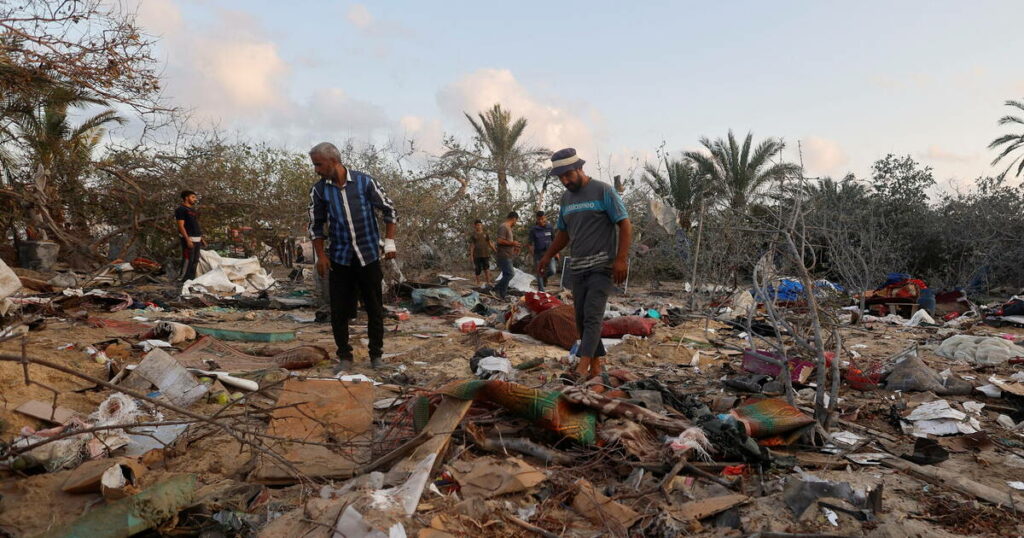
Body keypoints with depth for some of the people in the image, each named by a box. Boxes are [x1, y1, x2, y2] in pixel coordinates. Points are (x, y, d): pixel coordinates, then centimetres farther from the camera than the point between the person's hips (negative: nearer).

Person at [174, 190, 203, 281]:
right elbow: (181, 226, -14)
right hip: (189, 239, -9)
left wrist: (201, 237, 19)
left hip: (197, 239, 9)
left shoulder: (194, 210, 19)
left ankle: (191, 279, 20)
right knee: (188, 260, -9)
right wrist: (188, 240, -21)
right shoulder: (181, 209, -7)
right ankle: (184, 280, -4)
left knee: (195, 260, 12)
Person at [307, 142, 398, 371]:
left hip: (369, 256, -1)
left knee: (375, 308, 5)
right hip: (339, 258, 2)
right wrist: (320, 256, 0)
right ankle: (344, 357, 17)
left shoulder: (364, 182, -7)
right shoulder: (319, 190, -1)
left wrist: (389, 242, -3)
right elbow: (316, 226, 7)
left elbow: (388, 210, 1)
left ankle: (376, 355, 20)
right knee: (338, 310, 2)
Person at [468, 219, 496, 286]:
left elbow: (490, 243, 11)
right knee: (477, 269, 4)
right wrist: (471, 255, -8)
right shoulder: (473, 235, 5)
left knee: (486, 268, -10)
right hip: (477, 255, -1)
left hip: (485, 254, 1)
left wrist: (495, 251, 2)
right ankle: (478, 283, 17)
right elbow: (472, 245, 0)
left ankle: (488, 283, -14)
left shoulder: (486, 234, 11)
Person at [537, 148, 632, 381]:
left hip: (602, 266, -7)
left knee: (592, 315, -15)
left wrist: (621, 259, -18)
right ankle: (596, 366, 14)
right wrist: (548, 256, 12)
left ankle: (583, 366, -21)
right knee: (582, 318, 6)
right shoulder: (566, 197, 14)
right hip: (578, 267, 7)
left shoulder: (603, 191, -5)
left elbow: (625, 225, -8)